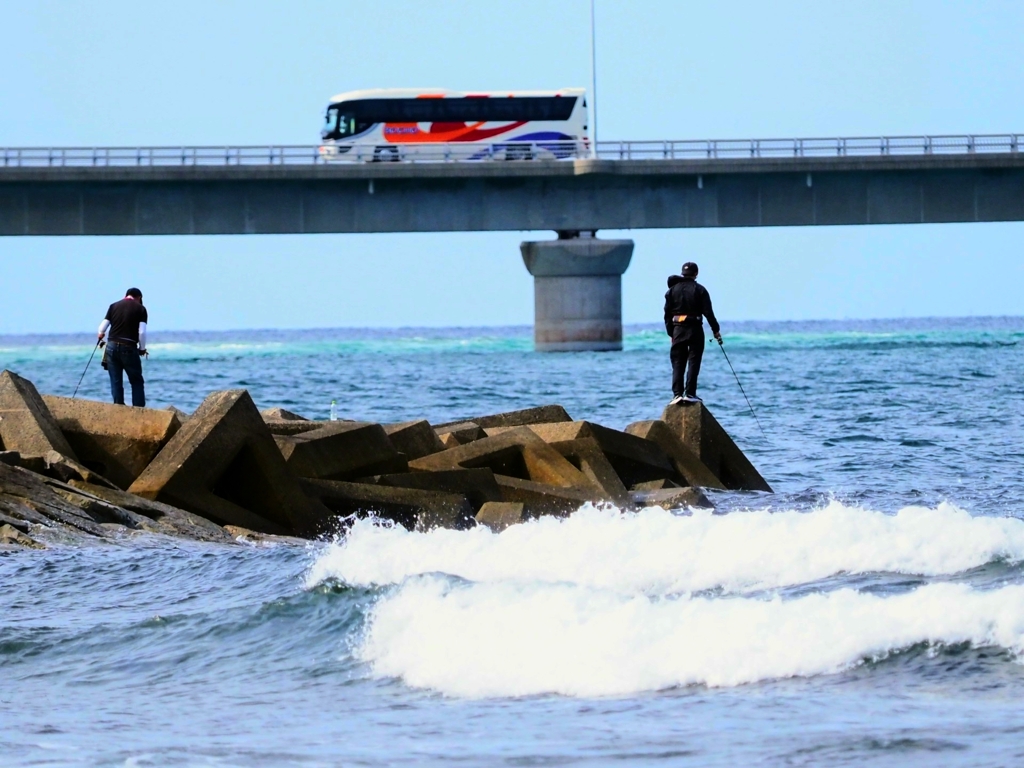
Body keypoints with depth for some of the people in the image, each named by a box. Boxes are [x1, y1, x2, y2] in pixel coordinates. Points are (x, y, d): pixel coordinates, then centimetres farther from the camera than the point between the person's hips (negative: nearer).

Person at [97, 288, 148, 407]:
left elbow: (102, 328, 7)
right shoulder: (140, 309, 3)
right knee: (137, 382, 5)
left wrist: (101, 334, 30)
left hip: (112, 346, 3)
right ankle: (139, 409, -3)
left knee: (116, 382, 7)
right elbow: (142, 332, -7)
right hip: (129, 348, -3)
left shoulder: (114, 306, 10)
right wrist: (142, 348, 8)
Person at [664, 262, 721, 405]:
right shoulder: (700, 290, -2)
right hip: (695, 329, -2)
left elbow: (668, 314, 7)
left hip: (678, 329, 2)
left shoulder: (672, 290, 7)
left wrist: (671, 333, 14)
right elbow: (708, 312, -5)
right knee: (693, 362, -1)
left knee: (677, 363, 5)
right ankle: (690, 394, -7)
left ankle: (677, 394, -5)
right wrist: (716, 331, 1)